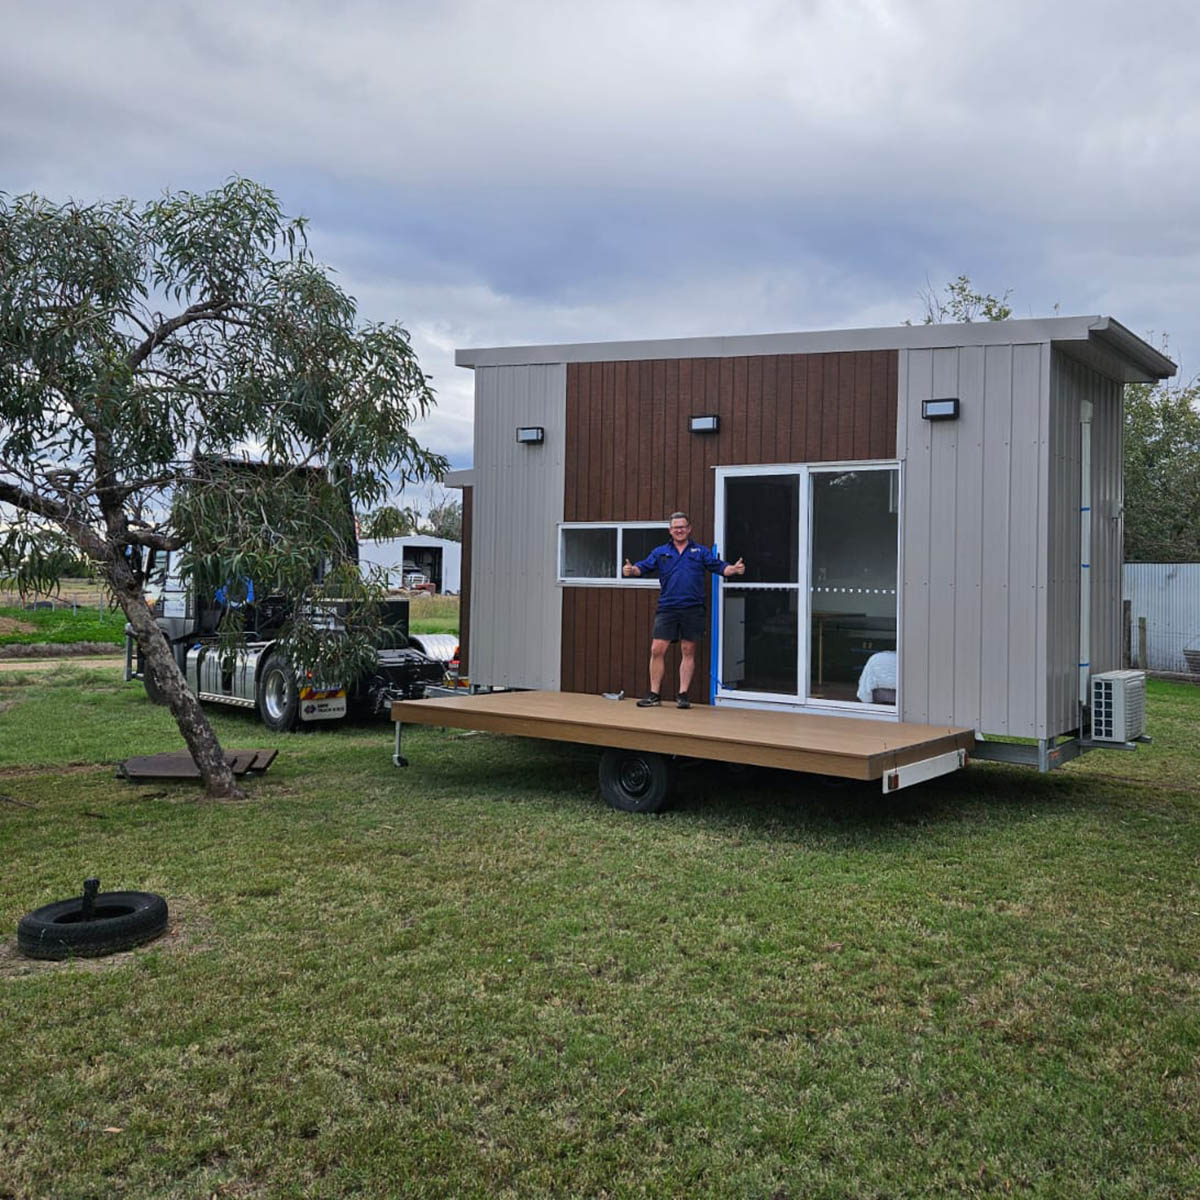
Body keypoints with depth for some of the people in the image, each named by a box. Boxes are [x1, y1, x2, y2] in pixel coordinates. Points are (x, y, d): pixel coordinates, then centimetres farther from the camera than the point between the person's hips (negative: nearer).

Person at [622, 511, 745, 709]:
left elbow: (718, 566, 1)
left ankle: (683, 695, 13)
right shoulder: (660, 552, 11)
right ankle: (654, 694, 7)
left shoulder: (701, 551, 9)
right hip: (667, 609, 1)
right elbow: (644, 567, 1)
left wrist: (734, 569, -19)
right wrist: (631, 569, -21)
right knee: (657, 650, -4)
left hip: (692, 609, 0)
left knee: (688, 652, 4)